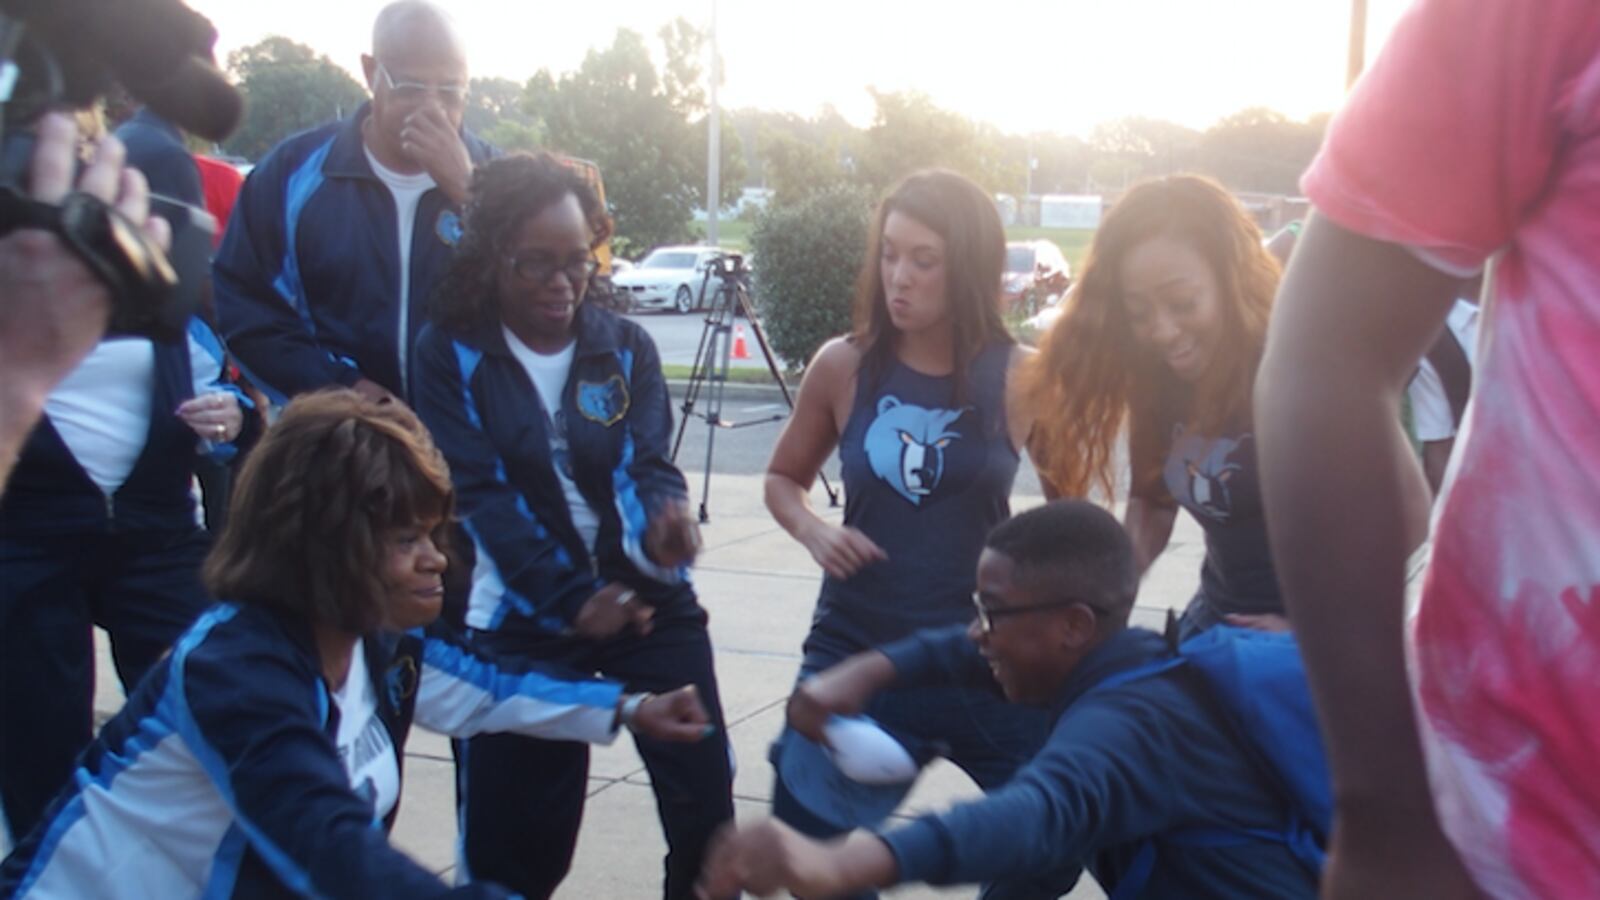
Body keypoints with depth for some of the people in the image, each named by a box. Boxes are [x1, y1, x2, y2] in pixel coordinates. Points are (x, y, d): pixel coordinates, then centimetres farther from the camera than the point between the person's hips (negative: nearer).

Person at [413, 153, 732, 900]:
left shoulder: (627, 347, 1)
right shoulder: (452, 354, -6)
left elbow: (647, 464, -9)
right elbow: (479, 492, -13)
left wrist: (663, 526, -33)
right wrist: (569, 600, -23)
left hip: (651, 599, 2)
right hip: (525, 615, -2)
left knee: (706, 799, 0)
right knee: (512, 835, 5)